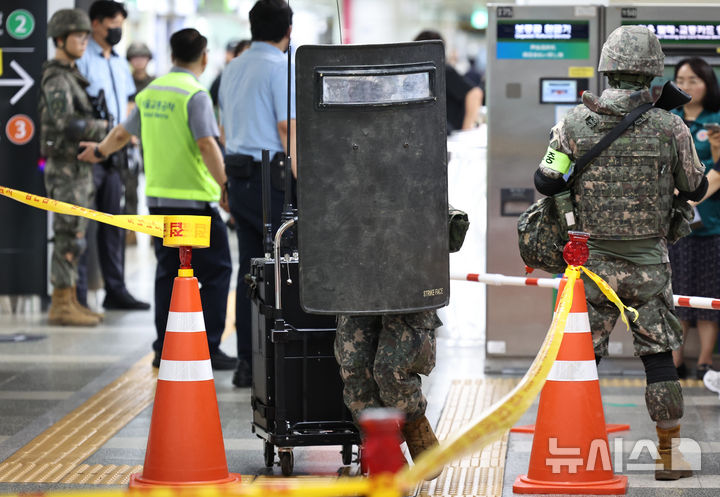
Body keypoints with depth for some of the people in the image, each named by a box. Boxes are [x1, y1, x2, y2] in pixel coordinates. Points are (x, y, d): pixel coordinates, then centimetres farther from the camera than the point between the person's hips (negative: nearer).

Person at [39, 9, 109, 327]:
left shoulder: (72, 77, 17)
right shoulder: (56, 79, -15)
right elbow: (67, 124, -25)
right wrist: (107, 129, -18)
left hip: (78, 168, 10)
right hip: (66, 169, -10)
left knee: (74, 237, 11)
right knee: (70, 237, -9)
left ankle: (69, 301, 15)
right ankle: (61, 306, -7)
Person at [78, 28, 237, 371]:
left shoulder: (150, 92, 11)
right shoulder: (195, 95, -12)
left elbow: (123, 132, 25)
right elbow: (206, 145, -22)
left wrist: (100, 151, 43)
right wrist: (225, 186, -19)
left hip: (159, 197, 7)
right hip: (195, 200, -7)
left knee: (168, 272, 14)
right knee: (215, 272, 0)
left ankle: (165, 349, 14)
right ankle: (208, 348, -5)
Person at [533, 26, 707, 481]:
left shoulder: (575, 123, -6)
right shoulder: (669, 127, -8)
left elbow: (545, 182, -1)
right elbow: (696, 188, 5)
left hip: (594, 261, 1)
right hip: (650, 263, -1)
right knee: (660, 358, 9)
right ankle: (670, 455, 12)